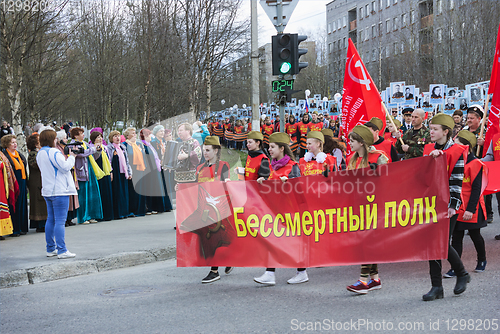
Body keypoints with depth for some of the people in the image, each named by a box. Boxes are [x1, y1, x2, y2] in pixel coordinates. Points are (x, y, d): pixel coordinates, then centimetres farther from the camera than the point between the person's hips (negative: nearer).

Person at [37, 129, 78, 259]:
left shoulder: (40, 154, 12)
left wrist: (65, 157, 14)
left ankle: (51, 249, 19)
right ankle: (62, 251, -8)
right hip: (59, 191, -9)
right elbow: (65, 167, -16)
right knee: (60, 221, -8)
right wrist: (71, 157, -3)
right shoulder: (54, 152, -16)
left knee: (51, 220, 14)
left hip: (47, 190, 9)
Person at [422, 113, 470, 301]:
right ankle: (437, 287, 7)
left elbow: (457, 181, -9)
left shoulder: (456, 152, -6)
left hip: (448, 205, -5)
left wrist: (453, 205, -14)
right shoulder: (429, 150, 10)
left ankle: (462, 274, 19)